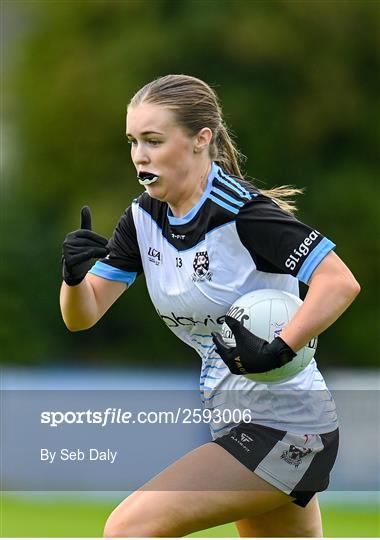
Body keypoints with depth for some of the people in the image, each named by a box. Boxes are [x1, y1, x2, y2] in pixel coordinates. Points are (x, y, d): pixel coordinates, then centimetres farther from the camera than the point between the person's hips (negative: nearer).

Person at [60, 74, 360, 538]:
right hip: (234, 423, 9)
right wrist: (74, 273, -18)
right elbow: (82, 315, 3)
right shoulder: (143, 218, 3)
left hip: (283, 427, -9)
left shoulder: (243, 213, -20)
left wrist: (277, 352, -33)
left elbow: (340, 282, -26)